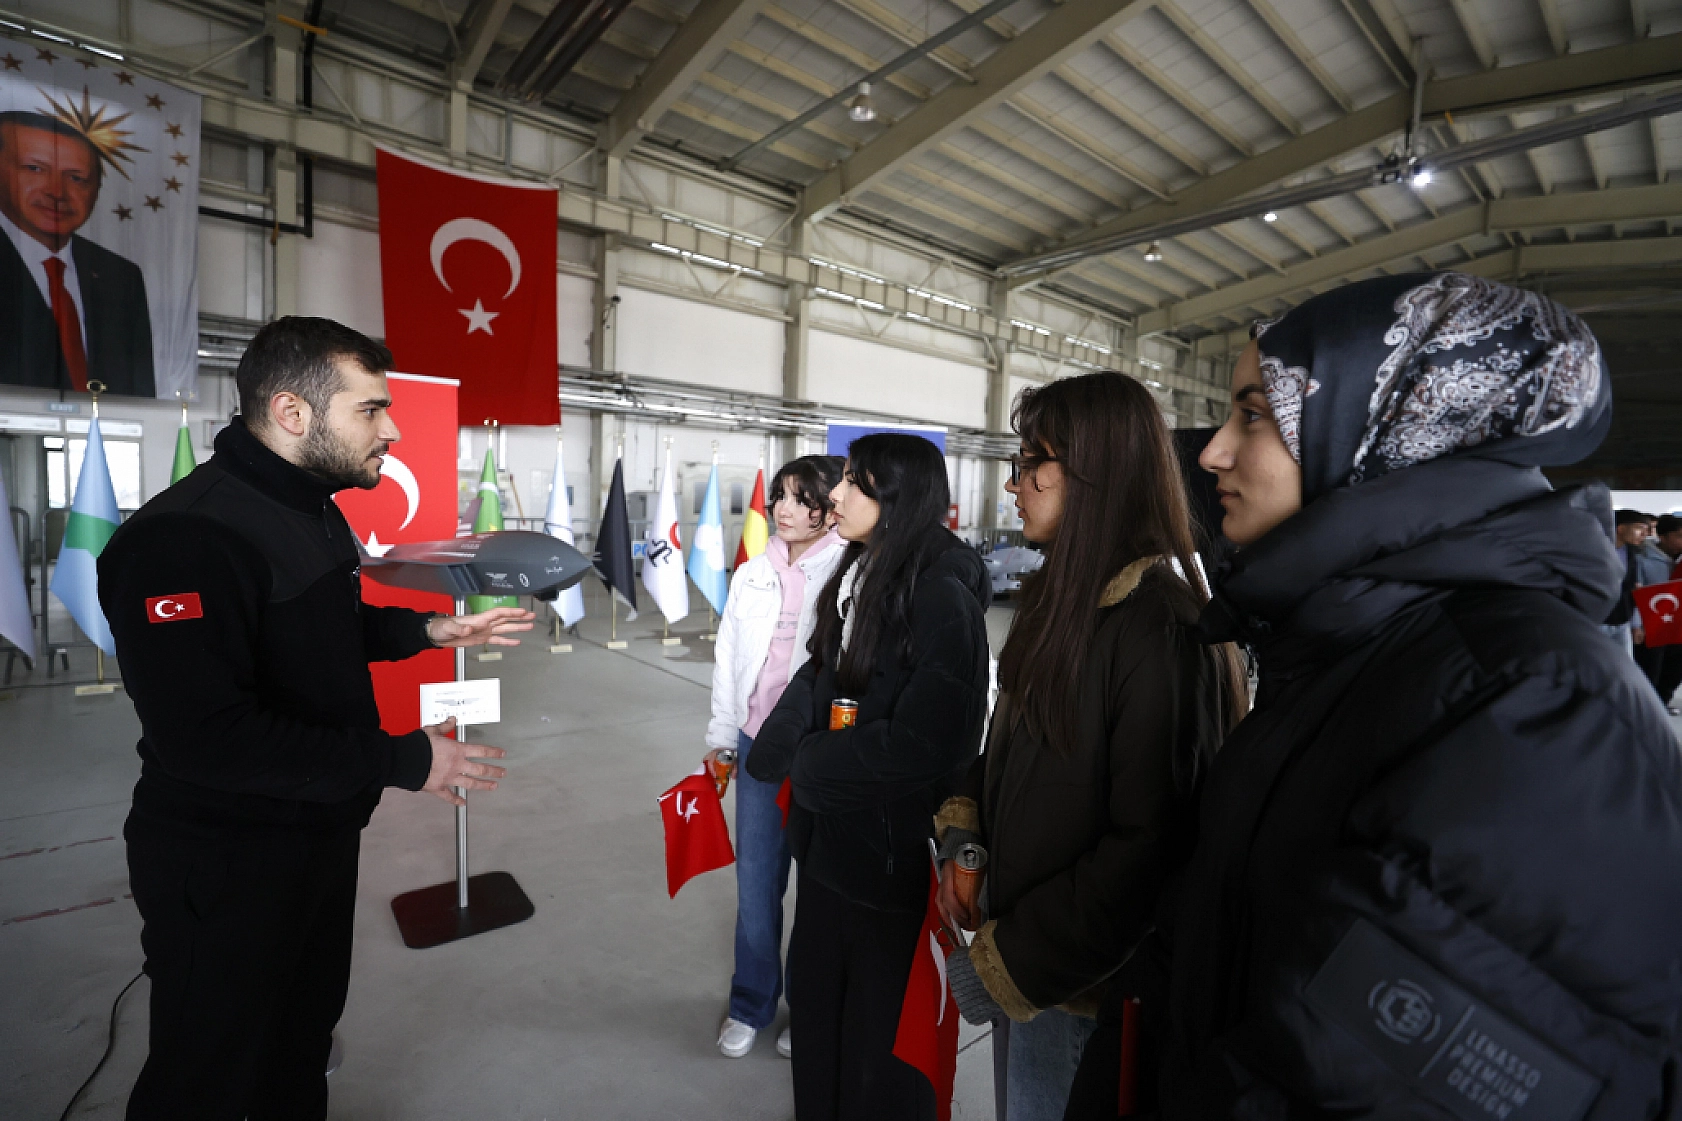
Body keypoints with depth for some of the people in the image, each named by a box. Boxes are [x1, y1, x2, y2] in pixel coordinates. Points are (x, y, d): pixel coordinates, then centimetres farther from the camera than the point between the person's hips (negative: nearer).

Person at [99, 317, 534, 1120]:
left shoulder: (317, 509, 5)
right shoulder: (185, 538, -28)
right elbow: (206, 736, -33)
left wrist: (430, 630, 4)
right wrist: (402, 760, -29)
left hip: (322, 834, 9)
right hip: (225, 869, -9)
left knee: (305, 1036, 28)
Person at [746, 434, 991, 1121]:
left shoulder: (943, 596, -21)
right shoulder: (858, 578, 4)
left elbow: (925, 742, -26)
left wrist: (810, 766, -14)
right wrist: (781, 749, -8)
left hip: (894, 853, -7)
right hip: (830, 833, 8)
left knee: (880, 1029, 15)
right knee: (814, 990, 25)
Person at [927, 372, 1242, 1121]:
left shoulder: (1160, 631, -25)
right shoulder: (1068, 601, 3)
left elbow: (1150, 853, -26)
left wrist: (1007, 964, -19)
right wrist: (963, 825, -4)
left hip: (1086, 987, -7)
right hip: (1022, 940, 7)